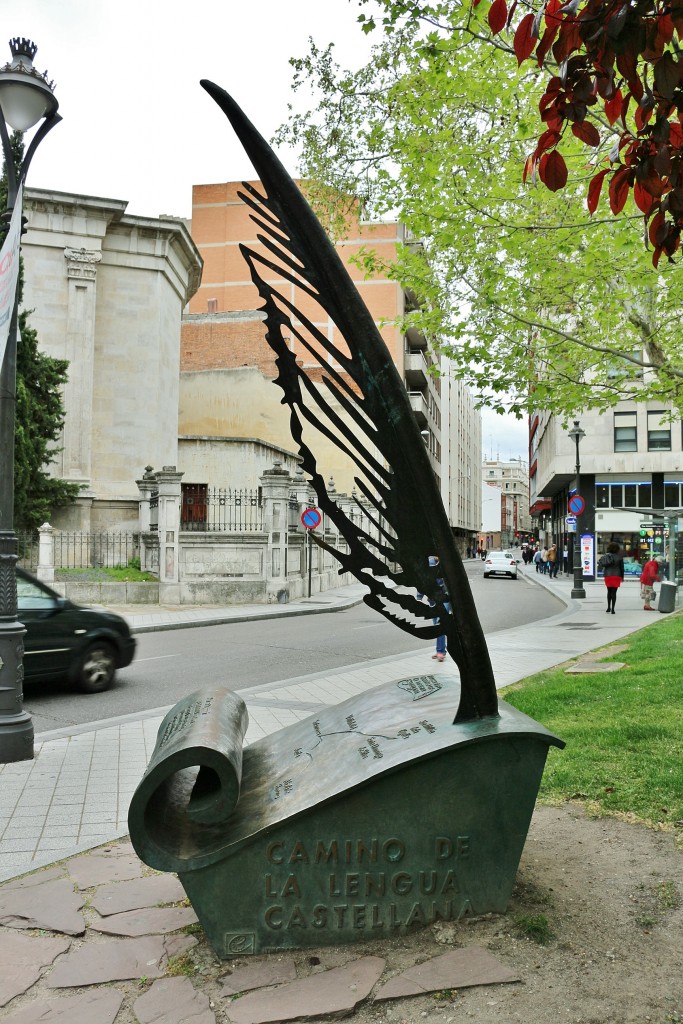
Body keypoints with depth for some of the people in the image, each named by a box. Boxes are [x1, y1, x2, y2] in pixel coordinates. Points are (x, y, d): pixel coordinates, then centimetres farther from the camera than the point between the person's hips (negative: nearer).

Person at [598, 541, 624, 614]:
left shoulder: (606, 555, -2)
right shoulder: (619, 557, -3)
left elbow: (600, 564, -7)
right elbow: (622, 567, 2)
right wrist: (622, 577, 11)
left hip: (608, 576, 1)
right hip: (616, 576, -1)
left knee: (609, 591, 17)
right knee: (614, 592, -1)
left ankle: (608, 607, 19)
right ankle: (612, 609, -5)